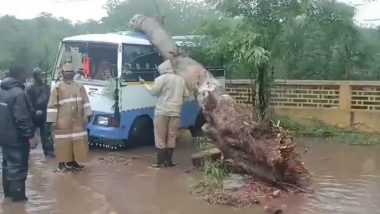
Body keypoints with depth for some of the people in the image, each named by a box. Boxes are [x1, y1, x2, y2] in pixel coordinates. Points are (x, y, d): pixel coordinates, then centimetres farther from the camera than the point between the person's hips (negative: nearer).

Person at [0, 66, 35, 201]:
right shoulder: (18, 93, -22)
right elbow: (22, 118, -25)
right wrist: (29, 134, -18)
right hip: (16, 137, -9)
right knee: (18, 166, 2)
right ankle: (17, 194, 9)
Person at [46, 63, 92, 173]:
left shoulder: (79, 87, 10)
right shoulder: (57, 87, -1)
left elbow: (85, 102, 9)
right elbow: (52, 105, -3)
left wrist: (86, 115, 1)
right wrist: (53, 120, -9)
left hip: (77, 120, 4)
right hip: (63, 120, -4)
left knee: (77, 140, 8)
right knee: (63, 141, -2)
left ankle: (72, 161, 21)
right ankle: (61, 164, 6)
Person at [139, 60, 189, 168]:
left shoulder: (161, 79, -4)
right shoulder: (180, 79, 13)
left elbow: (153, 92, -9)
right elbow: (186, 94, 16)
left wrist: (144, 84, 3)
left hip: (162, 112, -5)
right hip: (175, 112, 5)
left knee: (160, 137, 1)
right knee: (171, 137, 9)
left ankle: (160, 162, 3)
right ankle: (169, 161, 12)